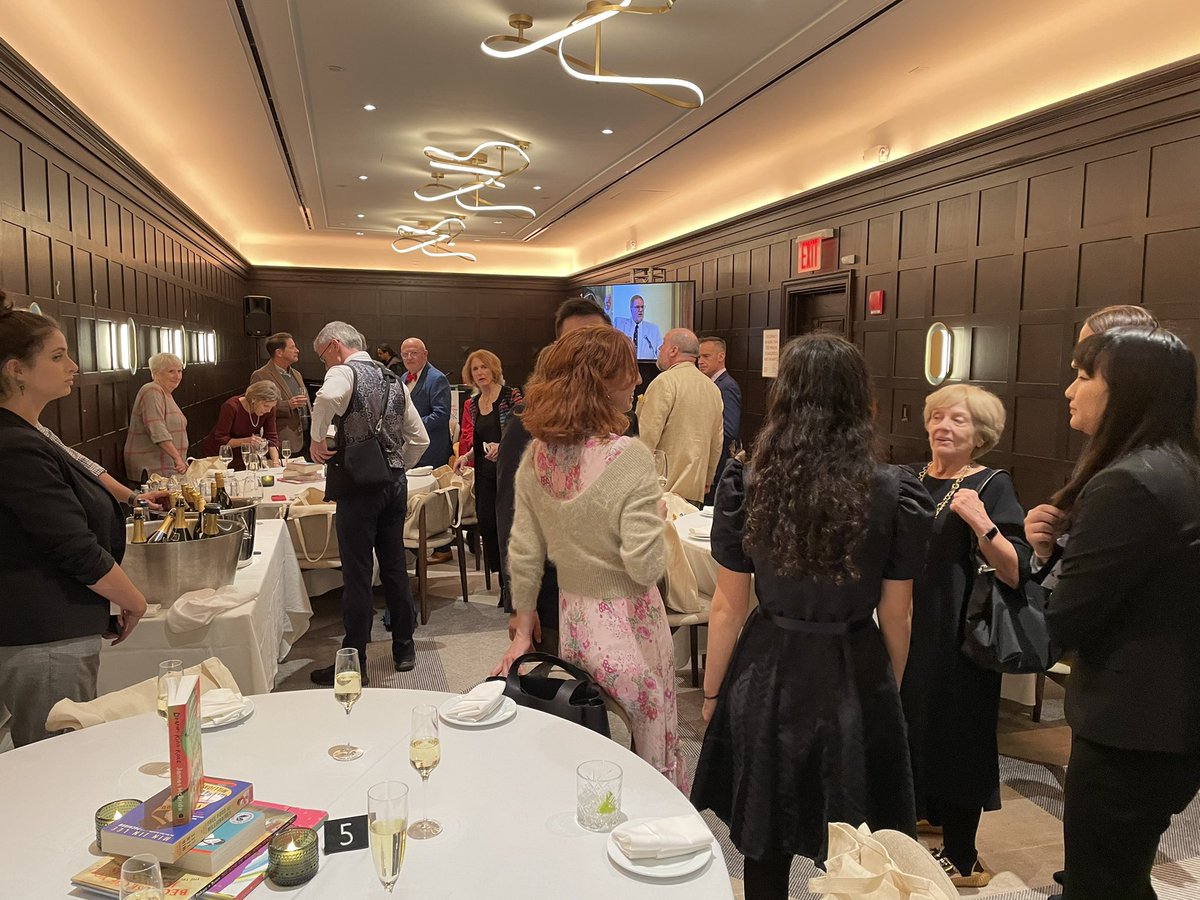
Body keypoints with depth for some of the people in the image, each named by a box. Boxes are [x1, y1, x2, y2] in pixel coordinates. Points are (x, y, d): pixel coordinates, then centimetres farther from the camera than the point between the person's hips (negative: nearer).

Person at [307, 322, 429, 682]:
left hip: (360, 485, -7)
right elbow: (420, 439, 15)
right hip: (395, 483, 7)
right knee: (395, 566, 16)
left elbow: (327, 397, -33)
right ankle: (404, 649, 27)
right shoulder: (394, 380, 15)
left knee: (357, 575, 0)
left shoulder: (344, 372, -7)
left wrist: (317, 440, -19)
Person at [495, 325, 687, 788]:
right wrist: (657, 515, -3)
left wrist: (523, 629, 15)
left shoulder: (537, 454, -3)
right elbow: (645, 566, -21)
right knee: (652, 761, 13)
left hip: (572, 624, 6)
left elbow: (524, 554, 4)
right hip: (628, 629, -5)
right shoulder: (627, 456, -20)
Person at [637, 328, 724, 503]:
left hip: (665, 487, -7)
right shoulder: (713, 388, 13)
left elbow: (647, 436, -14)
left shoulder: (665, 382, -9)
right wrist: (707, 481, 27)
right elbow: (718, 441, 18)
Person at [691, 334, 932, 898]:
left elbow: (728, 607, -7)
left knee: (765, 849, 19)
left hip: (768, 676, 0)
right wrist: (892, 689, 14)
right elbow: (895, 615, -3)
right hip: (855, 679, 1)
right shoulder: (895, 494, -11)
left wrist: (712, 692, 7)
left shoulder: (746, 485, -12)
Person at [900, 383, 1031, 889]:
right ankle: (931, 811, 43)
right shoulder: (911, 479, 5)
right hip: (910, 624, 7)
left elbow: (1016, 574, -20)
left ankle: (961, 858, 20)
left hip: (961, 633, -6)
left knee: (957, 730, 3)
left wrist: (980, 523, -31)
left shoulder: (992, 486, -12)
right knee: (916, 720, 20)